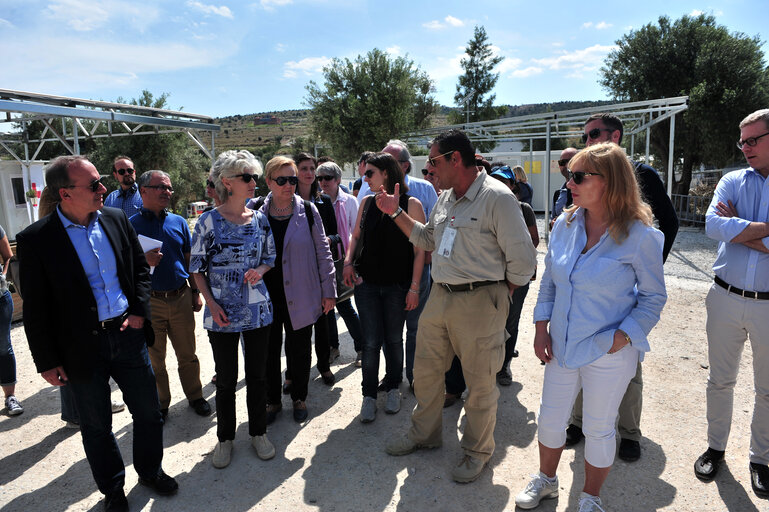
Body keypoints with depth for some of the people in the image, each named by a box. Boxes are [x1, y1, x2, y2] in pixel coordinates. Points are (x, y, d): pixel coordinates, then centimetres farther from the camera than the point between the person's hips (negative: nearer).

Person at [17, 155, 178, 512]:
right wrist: (46, 362, -6)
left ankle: (150, 470, 40)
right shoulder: (35, 240, -12)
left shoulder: (117, 220, -1)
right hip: (82, 347, -3)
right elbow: (35, 309, -8)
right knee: (96, 426, 16)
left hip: (128, 334, 3)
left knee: (149, 412, 15)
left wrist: (139, 310, -3)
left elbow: (141, 268, 10)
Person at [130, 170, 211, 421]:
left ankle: (195, 396, 29)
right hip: (149, 301, -2)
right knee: (154, 359, 11)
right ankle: (160, 404, 28)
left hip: (181, 298, 2)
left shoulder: (178, 222, 7)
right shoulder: (131, 225, -2)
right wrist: (143, 261, -20)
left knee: (187, 354, 11)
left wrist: (195, 292, 11)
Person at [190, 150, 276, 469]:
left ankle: (258, 432, 32)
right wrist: (211, 303, -12)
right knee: (226, 379, 10)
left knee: (257, 375, 13)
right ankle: (225, 437, 31)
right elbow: (197, 268, -2)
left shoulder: (259, 220, 2)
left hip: (257, 310, 3)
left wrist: (260, 270, -10)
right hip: (222, 314, -2)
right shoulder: (209, 221, -7)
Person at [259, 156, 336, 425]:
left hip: (300, 296, -1)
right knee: (269, 350, 12)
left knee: (300, 350, 11)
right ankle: (272, 400, 32)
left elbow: (323, 251, 0)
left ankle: (299, 398, 33)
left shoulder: (307, 210, -3)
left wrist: (328, 290, -1)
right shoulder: (258, 214, 0)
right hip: (267, 294, 1)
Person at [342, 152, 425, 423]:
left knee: (394, 340, 11)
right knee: (371, 342, 4)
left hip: (397, 286, -2)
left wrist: (414, 287, -11)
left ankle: (392, 387, 33)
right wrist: (348, 261, 0)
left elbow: (420, 249, -8)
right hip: (367, 283, 3)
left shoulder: (411, 204, -8)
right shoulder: (367, 202, 5)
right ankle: (369, 394, 22)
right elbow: (356, 236, 18)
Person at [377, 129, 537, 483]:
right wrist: (396, 213, 13)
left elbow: (523, 260, -14)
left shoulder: (497, 197, -15)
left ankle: (477, 451, 32)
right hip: (439, 296, 8)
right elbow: (426, 239, 22)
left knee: (480, 382, 9)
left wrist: (496, 294, -2)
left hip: (479, 302, -7)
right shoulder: (445, 198, 10)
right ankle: (424, 434, 41)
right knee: (426, 371, 18)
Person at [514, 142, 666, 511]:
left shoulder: (639, 235, -14)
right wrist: (542, 327, 1)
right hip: (562, 345, 4)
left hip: (609, 353, -4)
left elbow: (653, 296, -6)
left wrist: (622, 337, -16)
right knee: (550, 418, 17)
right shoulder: (565, 224, -2)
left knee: (598, 429, 14)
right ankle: (546, 480, 44)